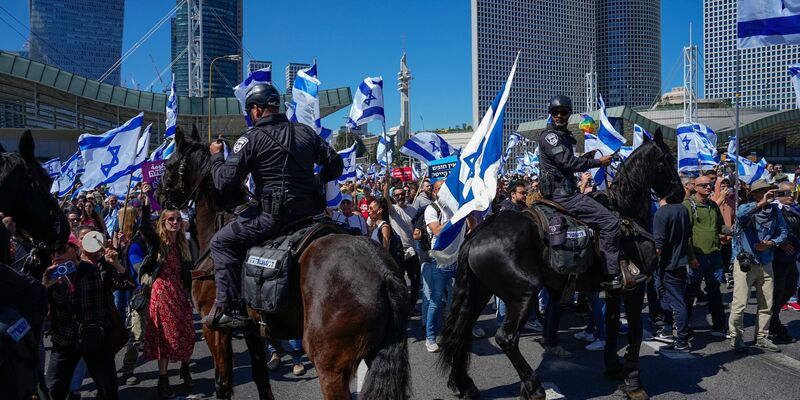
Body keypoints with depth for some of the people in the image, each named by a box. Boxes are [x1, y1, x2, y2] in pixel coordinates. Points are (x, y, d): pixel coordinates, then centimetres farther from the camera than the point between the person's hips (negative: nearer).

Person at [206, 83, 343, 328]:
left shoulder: (251, 138, -6)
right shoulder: (306, 132, 10)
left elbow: (225, 183, -7)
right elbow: (335, 166, 15)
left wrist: (216, 156, 11)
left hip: (274, 216, -6)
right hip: (311, 212, 7)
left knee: (221, 242, 6)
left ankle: (230, 309, -2)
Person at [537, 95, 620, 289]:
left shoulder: (562, 136, 23)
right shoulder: (549, 136, -8)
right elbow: (567, 162, -17)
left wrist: (582, 158, 15)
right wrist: (599, 162, -10)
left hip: (565, 192, 11)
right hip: (562, 195, -11)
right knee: (610, 221, -16)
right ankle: (612, 277, -17)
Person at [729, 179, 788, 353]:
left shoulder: (775, 210, 3)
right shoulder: (746, 208, -11)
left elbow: (783, 231, 9)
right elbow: (740, 214, -35)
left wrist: (771, 243, -8)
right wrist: (761, 204, -44)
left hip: (766, 264, 6)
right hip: (745, 262, -5)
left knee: (766, 304, 12)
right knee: (740, 303, -5)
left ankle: (761, 338, 26)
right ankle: (735, 337, 10)